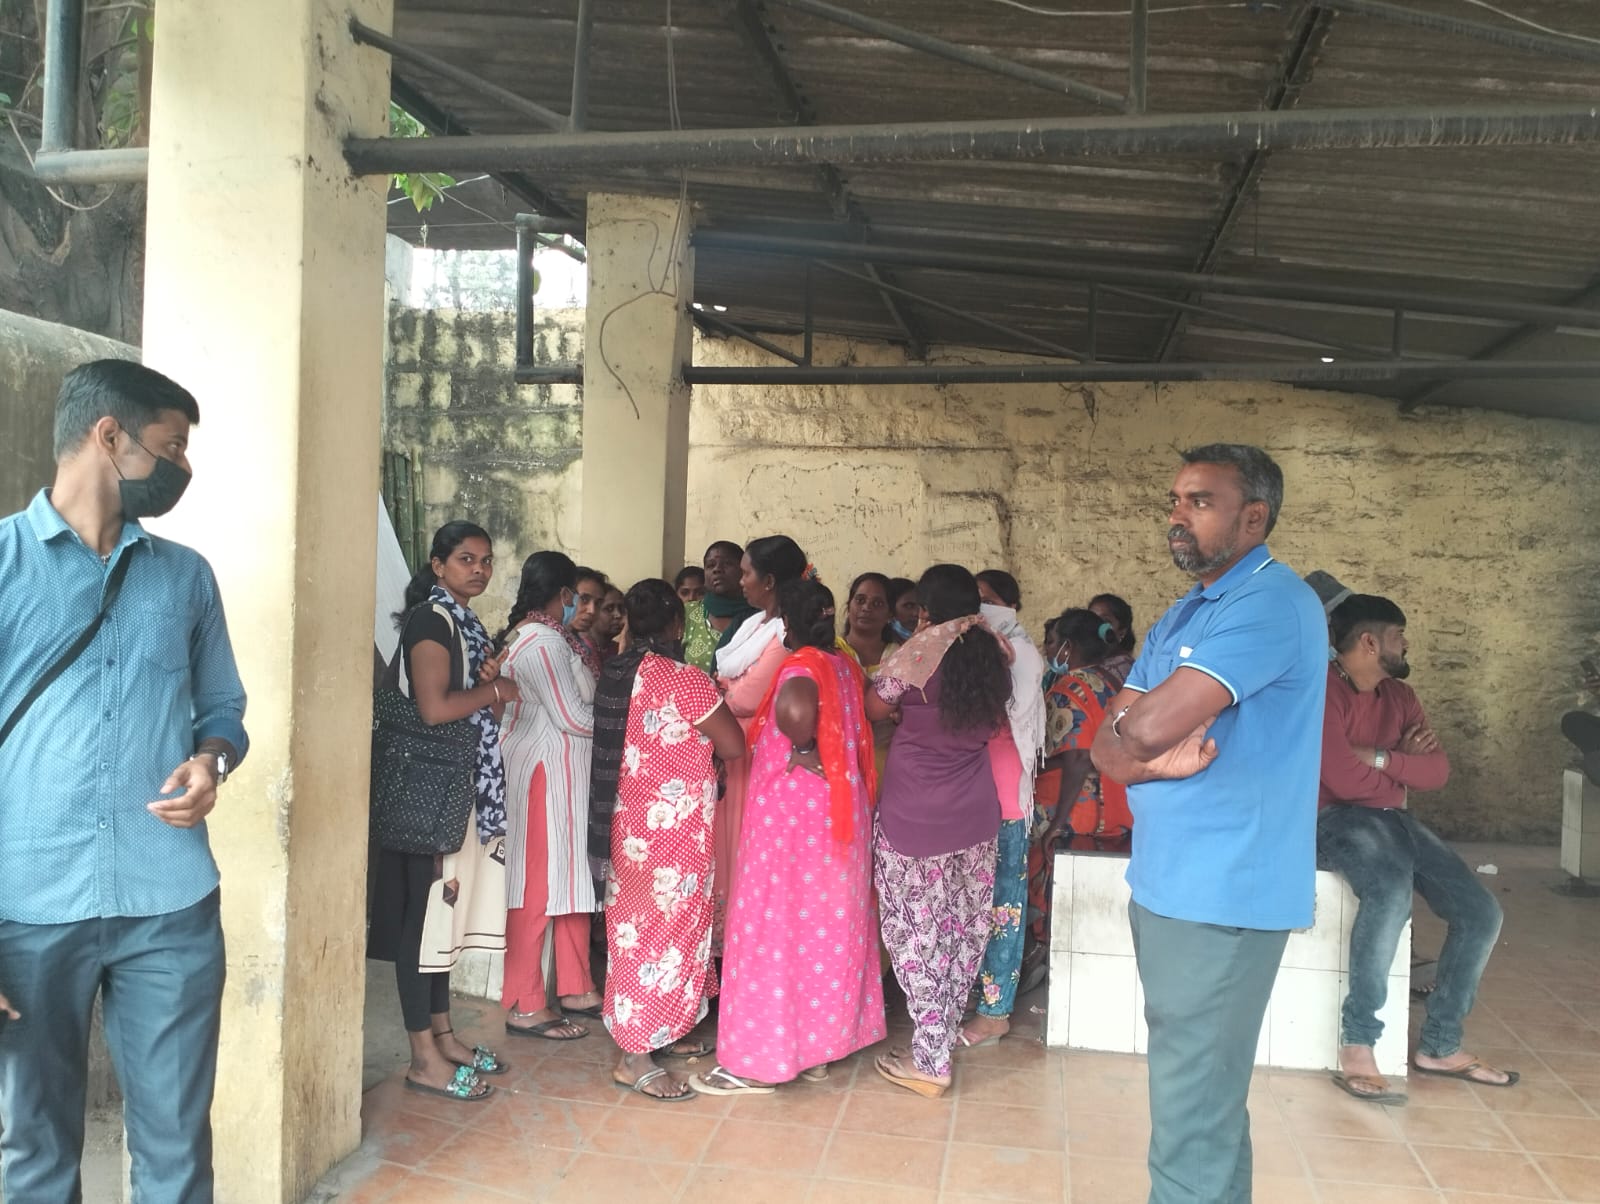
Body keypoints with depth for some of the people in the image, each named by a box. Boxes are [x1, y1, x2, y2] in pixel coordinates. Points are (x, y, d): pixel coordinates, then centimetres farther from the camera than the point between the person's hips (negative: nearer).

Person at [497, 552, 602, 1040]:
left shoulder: (546, 635, 14)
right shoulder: (543, 642, -18)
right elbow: (573, 718, -18)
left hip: (565, 774, 10)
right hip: (547, 773, -10)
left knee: (574, 880, 14)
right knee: (541, 884, -3)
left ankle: (575, 989, 24)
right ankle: (525, 1006, 6)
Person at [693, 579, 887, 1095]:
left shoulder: (802, 666, -18)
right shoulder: (845, 666, 6)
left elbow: (794, 708, -40)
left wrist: (805, 752, -23)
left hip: (792, 814, -8)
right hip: (837, 812, 8)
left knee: (776, 926, 0)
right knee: (830, 925, 15)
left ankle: (758, 1060, 9)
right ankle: (820, 1042, 27)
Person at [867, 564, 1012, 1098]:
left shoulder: (915, 655, -15)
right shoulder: (993, 655, 0)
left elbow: (874, 709, -2)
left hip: (914, 818, -5)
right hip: (975, 816, 5)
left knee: (917, 931, 4)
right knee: (963, 926, 17)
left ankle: (931, 1060, 7)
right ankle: (947, 1030, 32)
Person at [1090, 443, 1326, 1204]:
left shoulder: (1272, 602, -15)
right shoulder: (1178, 618, 14)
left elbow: (1146, 728, -25)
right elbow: (1106, 742, 7)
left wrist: (1132, 733, -2)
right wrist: (1154, 760, -14)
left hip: (1220, 895, -9)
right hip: (1164, 883, 9)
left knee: (1191, 1119, -1)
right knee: (1204, 1097, 21)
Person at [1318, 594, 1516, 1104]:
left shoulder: (1399, 696, 14)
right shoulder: (1322, 691, -12)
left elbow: (1438, 771, 4)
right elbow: (1347, 781, -21)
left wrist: (1379, 758, -12)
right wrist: (1404, 765, -1)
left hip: (1393, 818, 9)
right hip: (1334, 819, -8)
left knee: (1481, 913, -4)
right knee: (1391, 890, -37)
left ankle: (1439, 1045, 8)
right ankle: (1356, 1047, -31)